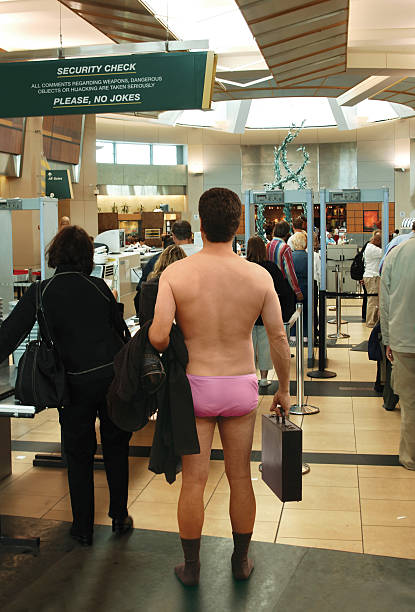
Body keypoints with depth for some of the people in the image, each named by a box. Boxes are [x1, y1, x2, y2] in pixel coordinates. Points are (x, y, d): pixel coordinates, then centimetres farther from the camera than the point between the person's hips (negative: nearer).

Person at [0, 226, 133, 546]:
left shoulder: (40, 292, -6)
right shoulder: (98, 287, 0)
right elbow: (121, 330, 8)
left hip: (77, 384, -1)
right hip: (114, 376, 2)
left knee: (79, 455, 13)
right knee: (116, 447, 18)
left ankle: (83, 528, 22)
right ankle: (120, 517, 27)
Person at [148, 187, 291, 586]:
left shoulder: (176, 273, -12)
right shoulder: (259, 276, -6)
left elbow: (158, 336, -19)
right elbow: (278, 338, -2)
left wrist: (164, 355, 5)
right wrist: (283, 390, 10)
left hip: (195, 387, -1)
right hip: (242, 388, 2)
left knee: (193, 481, 10)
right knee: (240, 478, 16)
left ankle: (191, 568, 25)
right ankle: (241, 561, 32)